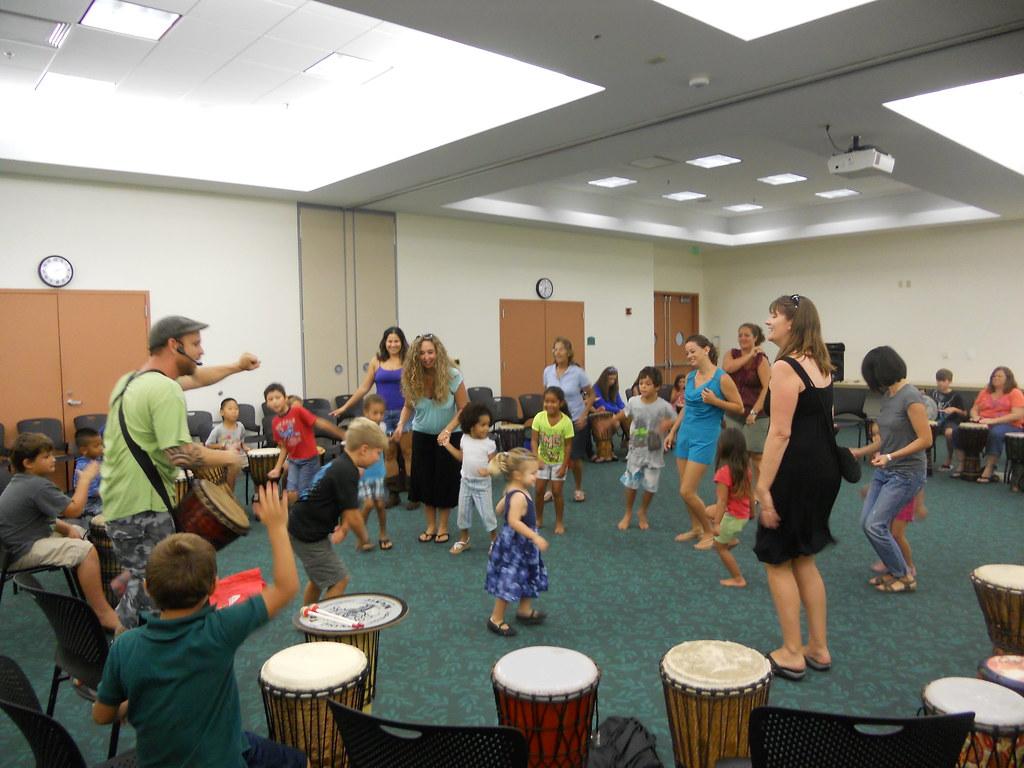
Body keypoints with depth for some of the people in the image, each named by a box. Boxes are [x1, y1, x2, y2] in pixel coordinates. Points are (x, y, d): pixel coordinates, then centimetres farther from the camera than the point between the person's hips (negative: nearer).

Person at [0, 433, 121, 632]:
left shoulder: (19, 482, 11)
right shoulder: (37, 485, -22)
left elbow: (45, 516, 16)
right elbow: (74, 509, -22)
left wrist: (67, 528, 0)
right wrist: (85, 478, -12)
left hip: (21, 540, 11)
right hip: (23, 553, -11)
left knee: (80, 533, 20)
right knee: (86, 550, -24)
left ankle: (94, 588, 25)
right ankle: (104, 615, -23)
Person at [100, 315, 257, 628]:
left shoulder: (130, 380, 12)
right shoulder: (164, 389, -19)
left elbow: (191, 378, 27)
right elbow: (180, 454, -27)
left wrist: (236, 367, 30)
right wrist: (229, 457, -12)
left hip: (118, 504, 10)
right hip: (143, 511, -10)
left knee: (141, 584, 24)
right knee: (151, 594, -1)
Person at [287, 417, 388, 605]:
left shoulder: (339, 464, 8)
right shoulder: (347, 472, -23)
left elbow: (345, 508, 11)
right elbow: (352, 516, -20)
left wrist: (343, 527, -8)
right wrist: (365, 539, -3)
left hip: (301, 530, 10)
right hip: (308, 537, -10)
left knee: (318, 579, 26)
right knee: (339, 580, -2)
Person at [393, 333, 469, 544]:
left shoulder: (452, 376, -20)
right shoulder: (411, 378, -12)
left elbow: (464, 409, -16)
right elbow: (408, 406, 1)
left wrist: (448, 430, -28)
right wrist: (401, 425, -17)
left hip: (448, 436, -3)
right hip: (422, 435, 3)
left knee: (445, 480, 3)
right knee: (424, 479, 6)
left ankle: (443, 527, 19)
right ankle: (430, 526, 22)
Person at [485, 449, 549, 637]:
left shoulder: (512, 490, 1)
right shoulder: (519, 496, -28)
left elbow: (500, 507, 15)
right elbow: (513, 521, -36)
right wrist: (535, 537, -34)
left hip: (522, 545, 11)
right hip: (515, 545, -11)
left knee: (527, 578, 24)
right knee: (509, 582, 1)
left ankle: (525, 610, 40)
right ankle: (496, 619, 14)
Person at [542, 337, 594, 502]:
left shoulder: (578, 372, -12)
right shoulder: (548, 371, -2)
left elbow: (591, 395, -2)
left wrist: (584, 415, -10)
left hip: (575, 420, -2)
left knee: (574, 458, 4)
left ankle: (578, 489, 26)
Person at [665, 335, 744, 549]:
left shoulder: (722, 378, -12)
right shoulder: (690, 376, 6)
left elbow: (739, 408, -6)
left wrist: (714, 401, -19)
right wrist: (672, 432, 18)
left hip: (705, 437, -7)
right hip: (685, 434, 7)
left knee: (687, 491, -8)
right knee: (685, 489, 11)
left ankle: (710, 531, 12)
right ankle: (696, 528, 29)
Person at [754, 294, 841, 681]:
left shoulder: (786, 367, -17)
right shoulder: (820, 365, 12)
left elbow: (780, 433, -22)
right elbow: (821, 423, 16)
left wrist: (763, 488, -20)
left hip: (796, 472, -9)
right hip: (823, 469, 9)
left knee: (777, 560, 5)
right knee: (803, 558, 19)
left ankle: (792, 654, 15)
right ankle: (818, 648, 28)